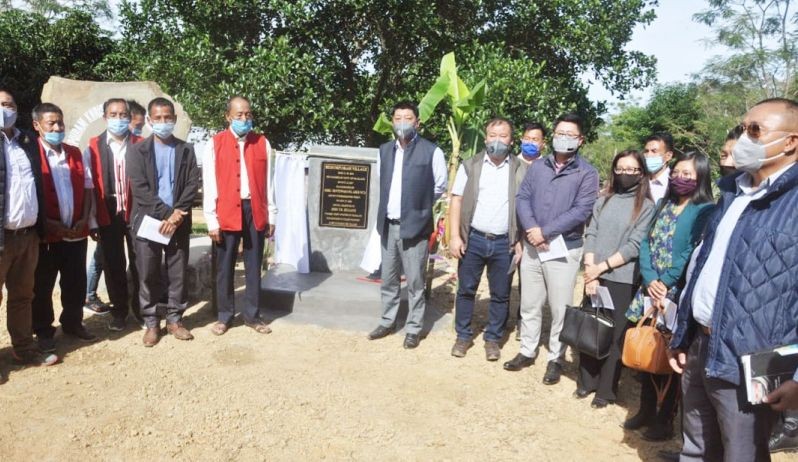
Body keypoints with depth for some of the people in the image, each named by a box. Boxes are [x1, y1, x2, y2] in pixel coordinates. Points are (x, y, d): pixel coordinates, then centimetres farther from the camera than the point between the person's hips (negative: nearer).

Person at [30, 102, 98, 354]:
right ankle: (43, 331, 21)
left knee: (76, 281, 12)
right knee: (43, 285, 8)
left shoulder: (76, 154, 10)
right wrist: (50, 224, -15)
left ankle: (73, 323, 29)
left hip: (76, 231, 4)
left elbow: (88, 188, 11)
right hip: (45, 233, -4)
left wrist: (84, 220, -2)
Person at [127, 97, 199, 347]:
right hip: (148, 220, -1)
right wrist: (166, 213, -15)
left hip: (179, 221, 1)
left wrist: (177, 214, -13)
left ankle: (174, 319, 19)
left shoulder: (186, 150, 7)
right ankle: (151, 323, 15)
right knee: (148, 275, 3)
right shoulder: (138, 150, 2)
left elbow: (192, 184, 0)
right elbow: (139, 188, -7)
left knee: (178, 273, 6)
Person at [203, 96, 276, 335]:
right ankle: (225, 316, 22)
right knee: (225, 267, 7)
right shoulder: (215, 144, -2)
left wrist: (271, 216, 6)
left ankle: (252, 315, 22)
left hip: (255, 211, 2)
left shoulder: (263, 143, 5)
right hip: (227, 213, -2)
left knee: (254, 266, 10)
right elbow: (209, 185, -4)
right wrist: (211, 220, -7)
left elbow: (268, 182, 7)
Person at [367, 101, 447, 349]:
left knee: (415, 282, 4)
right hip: (388, 225, 5)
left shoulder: (431, 151, -7)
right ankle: (387, 321, 30)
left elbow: (440, 186, 1)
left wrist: (420, 206, 9)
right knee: (388, 279, 16)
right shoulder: (385, 150, 8)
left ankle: (414, 328, 17)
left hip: (415, 226, -5)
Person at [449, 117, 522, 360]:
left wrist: (521, 242, -3)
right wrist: (455, 236, -7)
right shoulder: (470, 166, 3)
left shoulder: (519, 169, 3)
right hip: (473, 239, 0)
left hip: (504, 243, 0)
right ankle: (463, 336, 23)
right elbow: (456, 201, 1)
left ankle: (493, 339, 23)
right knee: (466, 290, 8)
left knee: (500, 295, 8)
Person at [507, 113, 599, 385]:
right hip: (532, 246, 4)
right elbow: (522, 198, 2)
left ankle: (556, 358, 20)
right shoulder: (538, 167, 9)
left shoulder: (587, 173, -4)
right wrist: (532, 229, -16)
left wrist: (545, 232, -18)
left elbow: (581, 210, -14)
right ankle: (527, 352, 27)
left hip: (564, 249, -4)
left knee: (560, 308, 4)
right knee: (529, 304, 13)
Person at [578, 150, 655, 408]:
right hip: (595, 277, 4)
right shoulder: (603, 201, 9)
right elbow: (591, 235, 3)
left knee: (614, 335, 4)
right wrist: (590, 271, -9)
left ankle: (606, 390, 17)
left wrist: (601, 267, -13)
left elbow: (635, 246, -9)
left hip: (623, 280, -4)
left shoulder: (646, 206, -2)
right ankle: (587, 381, 26)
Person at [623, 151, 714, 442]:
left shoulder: (705, 210, -7)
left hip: (678, 293, -6)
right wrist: (649, 280, -7)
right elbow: (646, 243, 7)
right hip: (650, 289, 6)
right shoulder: (664, 204, 13)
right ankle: (646, 410, 28)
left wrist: (665, 284, -14)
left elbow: (693, 253, -15)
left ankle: (665, 420, 18)